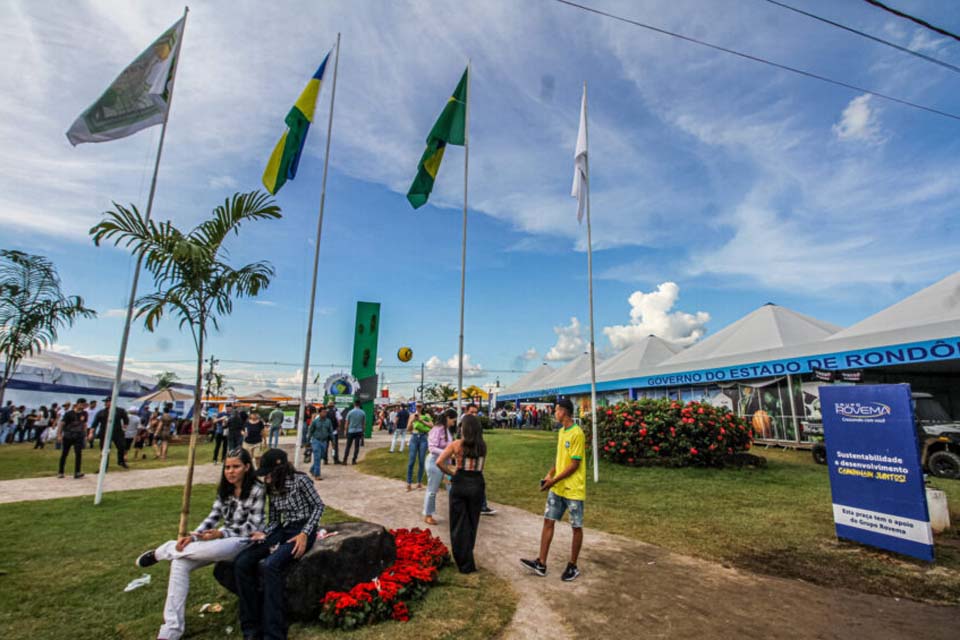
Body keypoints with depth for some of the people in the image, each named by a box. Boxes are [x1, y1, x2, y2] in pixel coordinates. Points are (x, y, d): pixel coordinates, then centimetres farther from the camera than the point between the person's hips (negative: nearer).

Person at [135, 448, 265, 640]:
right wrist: (192, 536, -14)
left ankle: (162, 552, -5)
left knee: (210, 549, -36)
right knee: (180, 562, -14)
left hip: (245, 541, -7)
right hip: (223, 538, 7)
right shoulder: (224, 489, 7)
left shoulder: (257, 490, -15)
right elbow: (212, 518, 3)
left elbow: (252, 528, -15)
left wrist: (221, 534, -25)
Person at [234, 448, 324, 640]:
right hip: (282, 530, 8)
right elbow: (275, 520, 13)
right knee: (241, 563, -13)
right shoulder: (272, 487, 10)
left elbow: (318, 506, -8)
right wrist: (264, 533, -8)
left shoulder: (300, 480, -12)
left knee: (270, 565, -32)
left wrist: (305, 534, -16)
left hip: (302, 530, -7)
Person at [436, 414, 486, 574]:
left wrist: (451, 473, -2)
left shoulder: (456, 444, -9)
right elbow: (481, 467, 2)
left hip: (459, 483, -2)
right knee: (472, 522, 19)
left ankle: (464, 563, 17)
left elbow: (439, 462, -15)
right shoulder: (483, 446, -1)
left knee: (459, 523, 11)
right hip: (477, 484, 2)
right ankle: (467, 557, 33)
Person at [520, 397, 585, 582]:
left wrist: (554, 480, -17)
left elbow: (574, 464, -19)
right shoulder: (561, 432, 8)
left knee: (576, 527, 8)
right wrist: (549, 474, 4)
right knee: (548, 522, 7)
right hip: (557, 488, 8)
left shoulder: (577, 433, -19)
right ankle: (541, 564, 14)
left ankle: (573, 567, 22)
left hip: (573, 489, -8)